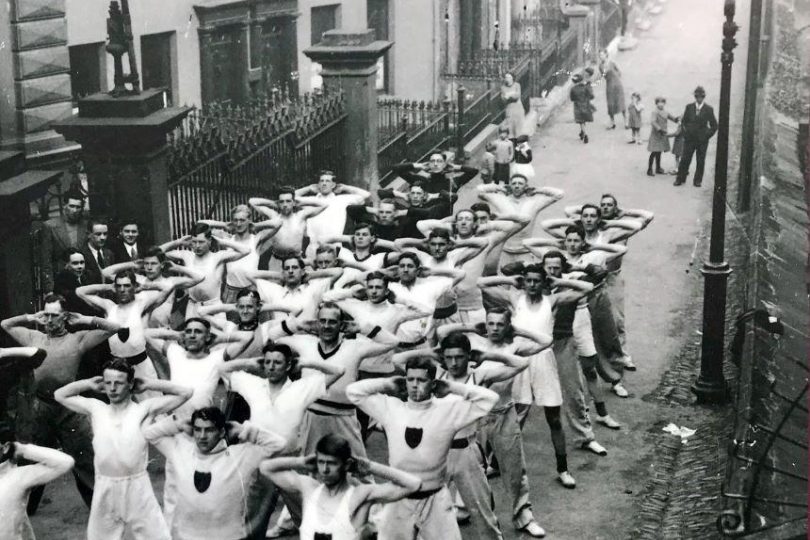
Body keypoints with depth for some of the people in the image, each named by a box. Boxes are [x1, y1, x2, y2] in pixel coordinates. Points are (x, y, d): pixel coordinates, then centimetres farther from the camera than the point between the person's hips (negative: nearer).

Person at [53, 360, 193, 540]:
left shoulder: (144, 409, -1)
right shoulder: (96, 408, 9)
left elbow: (185, 393, -4)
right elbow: (60, 395, 17)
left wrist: (147, 384, 1)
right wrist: (91, 384, 11)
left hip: (137, 488, -3)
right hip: (104, 491, 3)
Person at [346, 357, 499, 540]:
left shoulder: (448, 410, -6)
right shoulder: (390, 407, 0)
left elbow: (488, 398, -10)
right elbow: (353, 391, 3)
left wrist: (451, 387, -6)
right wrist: (387, 384, 2)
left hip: (435, 501, -2)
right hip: (398, 500, 2)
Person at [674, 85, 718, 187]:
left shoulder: (708, 109, -2)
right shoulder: (689, 107, 3)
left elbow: (714, 125, 4)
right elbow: (683, 121, 12)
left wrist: (707, 135, -4)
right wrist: (685, 132, 1)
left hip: (702, 139, -1)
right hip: (689, 138, 1)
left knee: (700, 161, 5)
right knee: (685, 159, 2)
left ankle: (697, 180, 15)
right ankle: (680, 179, 12)